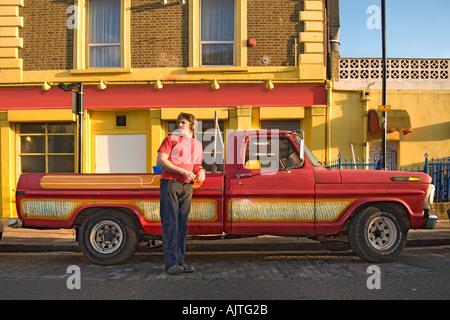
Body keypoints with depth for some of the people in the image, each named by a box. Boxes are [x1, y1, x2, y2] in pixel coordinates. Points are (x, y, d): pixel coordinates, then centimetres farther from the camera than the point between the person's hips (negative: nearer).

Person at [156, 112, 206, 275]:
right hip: (170, 182, -5)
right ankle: (171, 263, -9)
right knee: (170, 222, -9)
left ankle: (180, 261, 11)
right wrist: (182, 171, -13)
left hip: (187, 186, 5)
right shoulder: (171, 139, 4)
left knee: (182, 223, 5)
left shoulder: (197, 144, 19)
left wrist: (201, 171, 3)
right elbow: (160, 160, -7)